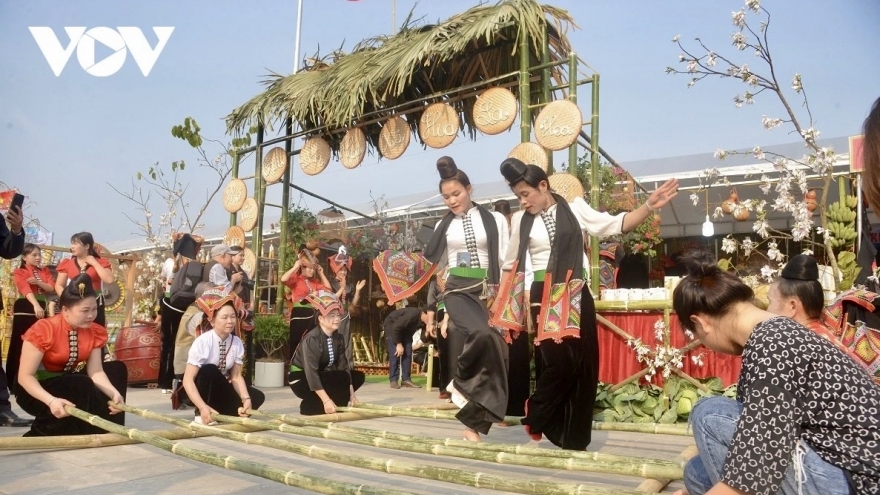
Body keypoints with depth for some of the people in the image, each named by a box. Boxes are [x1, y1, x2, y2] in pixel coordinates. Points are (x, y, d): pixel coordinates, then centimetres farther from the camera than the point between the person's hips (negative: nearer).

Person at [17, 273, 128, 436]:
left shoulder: (96, 332, -9)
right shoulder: (42, 331, -26)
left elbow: (96, 372, -14)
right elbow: (25, 376, -27)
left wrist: (114, 393, -34)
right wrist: (51, 400, -43)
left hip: (70, 383, 7)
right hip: (37, 389, -7)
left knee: (117, 368, -1)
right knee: (83, 386, -32)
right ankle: (39, 433, -14)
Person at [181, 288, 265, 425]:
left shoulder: (237, 343, -10)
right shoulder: (202, 342, -24)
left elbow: (236, 376, -8)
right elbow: (188, 379, -28)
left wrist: (246, 399, -26)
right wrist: (203, 407, -41)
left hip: (219, 389, 5)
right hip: (200, 391, -4)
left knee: (257, 397, -15)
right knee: (209, 370, -35)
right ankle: (201, 415, -20)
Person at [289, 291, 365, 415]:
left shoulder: (338, 338, -3)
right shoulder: (311, 339, -25)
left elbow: (343, 366, -5)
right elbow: (311, 372, -31)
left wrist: (351, 395, -13)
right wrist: (326, 400, -36)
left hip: (322, 376, 8)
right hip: (302, 380, -8)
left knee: (358, 376, 0)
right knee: (342, 377, -25)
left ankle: (317, 402, 0)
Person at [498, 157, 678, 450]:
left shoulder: (575, 208, 2)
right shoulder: (521, 220, 6)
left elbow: (614, 225, -2)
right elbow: (511, 264, 15)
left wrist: (649, 206, -15)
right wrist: (503, 302, 12)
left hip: (576, 296, 1)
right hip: (544, 297, 0)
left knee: (582, 364, 2)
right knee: (558, 362, -11)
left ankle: (575, 437, 15)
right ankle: (535, 420, 12)